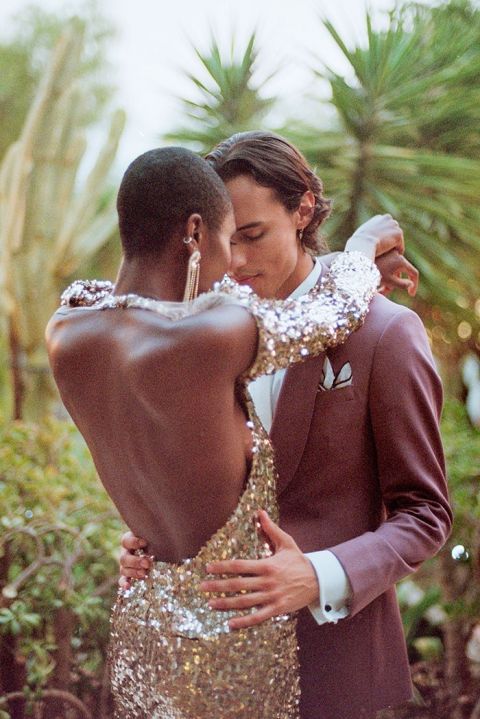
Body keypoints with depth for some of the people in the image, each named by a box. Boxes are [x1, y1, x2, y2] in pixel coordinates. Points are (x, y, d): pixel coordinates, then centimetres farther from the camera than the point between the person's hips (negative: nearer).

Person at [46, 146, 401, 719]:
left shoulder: (65, 334, -9)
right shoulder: (216, 334, -28)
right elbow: (338, 312, -9)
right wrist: (365, 246, 17)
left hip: (141, 630, 6)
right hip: (232, 645, -5)